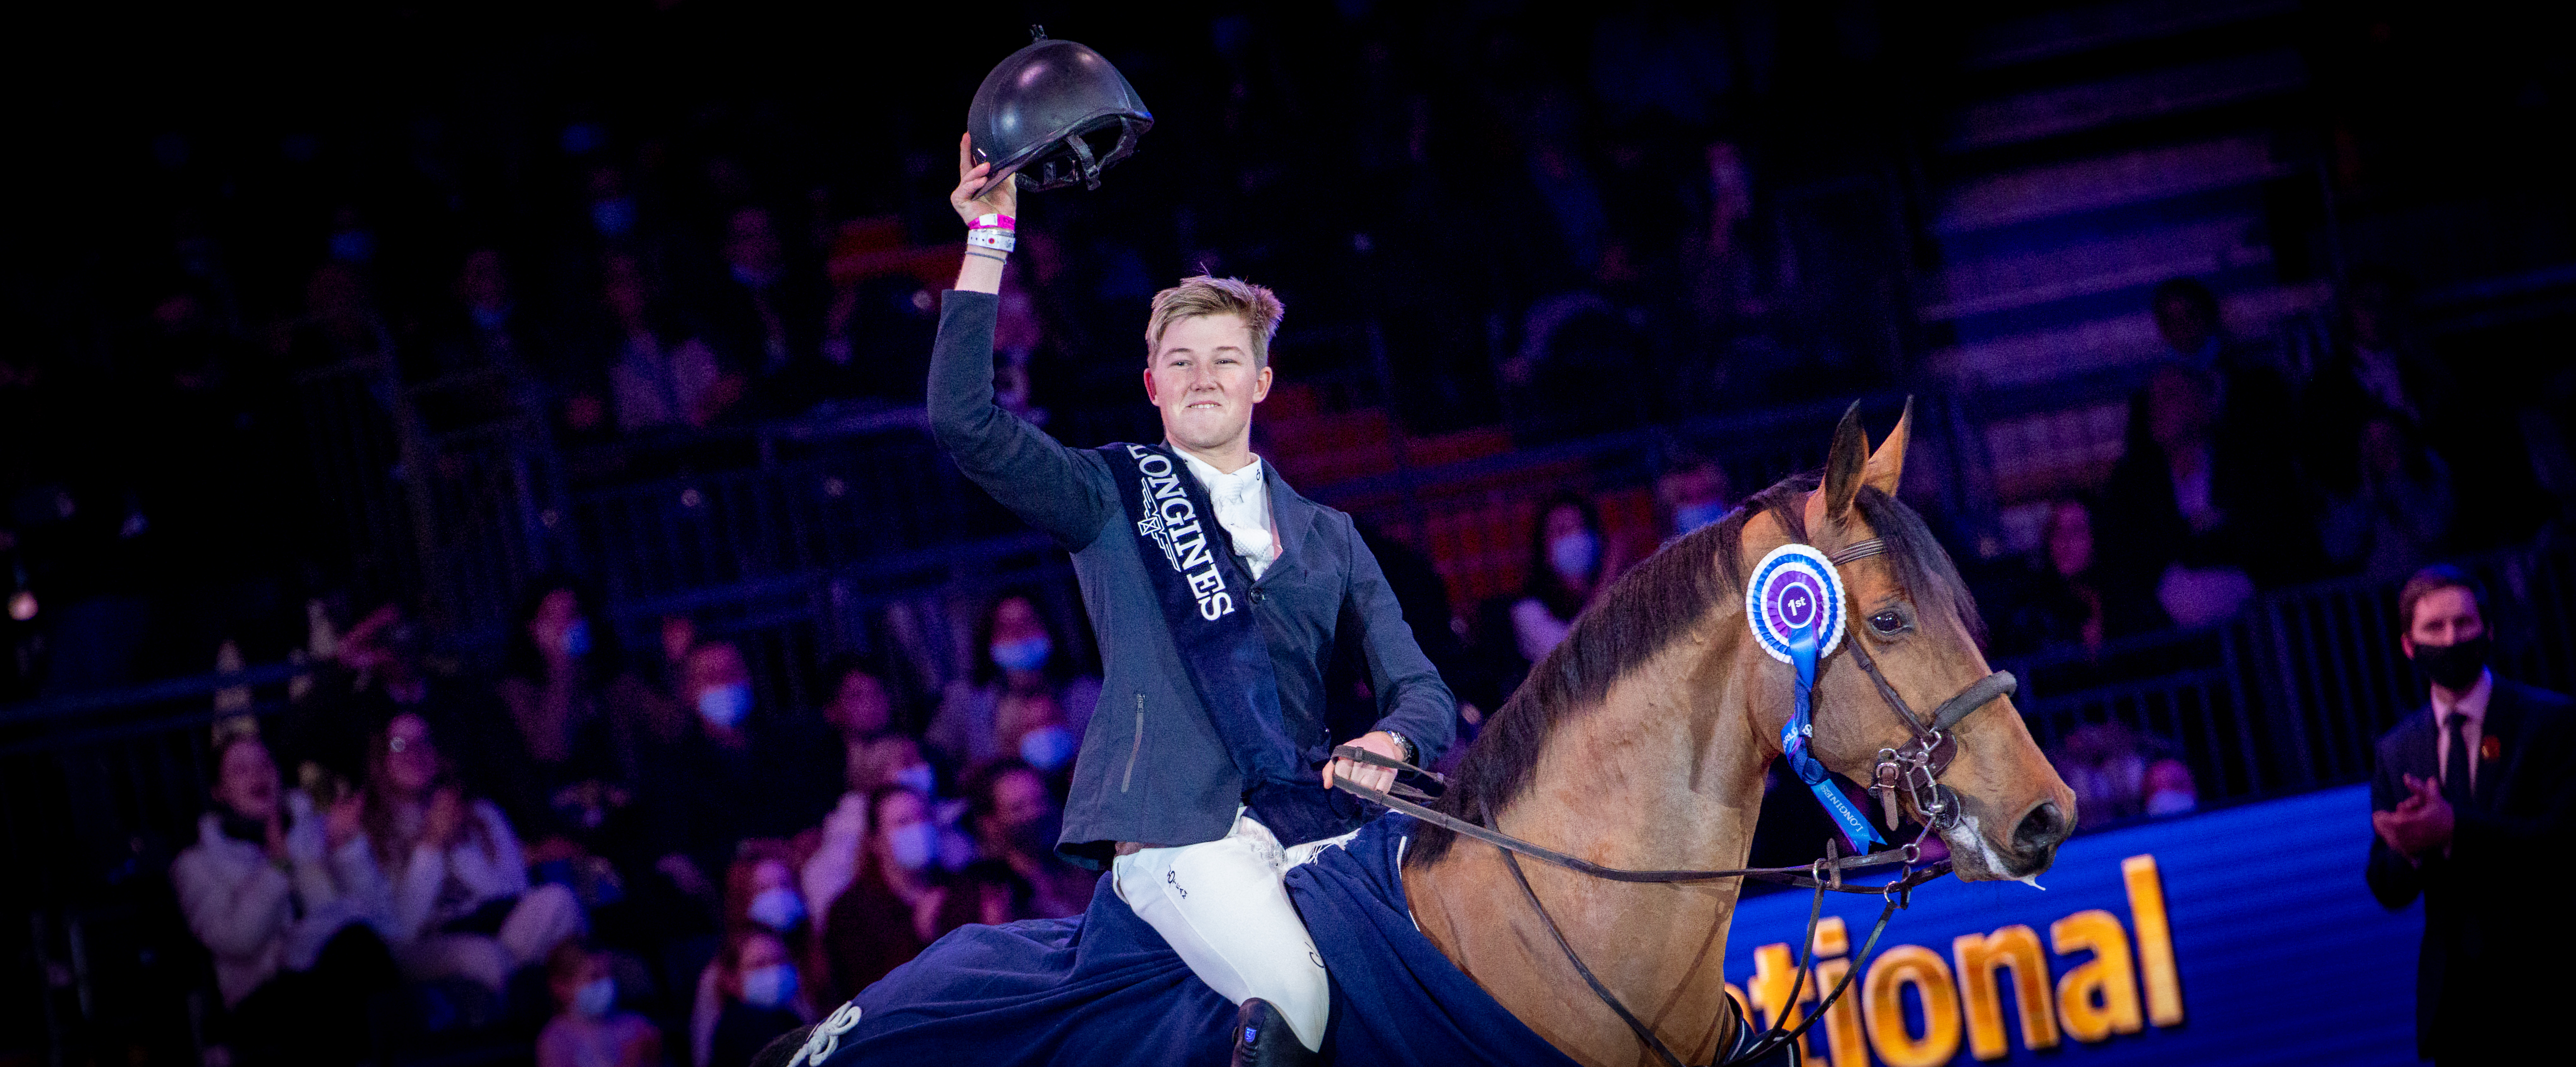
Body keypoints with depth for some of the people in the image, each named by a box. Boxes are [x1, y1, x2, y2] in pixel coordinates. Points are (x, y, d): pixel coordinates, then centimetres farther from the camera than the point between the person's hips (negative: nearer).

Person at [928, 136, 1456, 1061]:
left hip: (1318, 819, 5)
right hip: (1178, 827, -5)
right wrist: (989, 245, -4)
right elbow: (963, 420, 0)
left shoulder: (1328, 538, 24)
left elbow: (1420, 689, 18)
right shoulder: (1109, 498, 15)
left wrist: (1392, 741, -7)